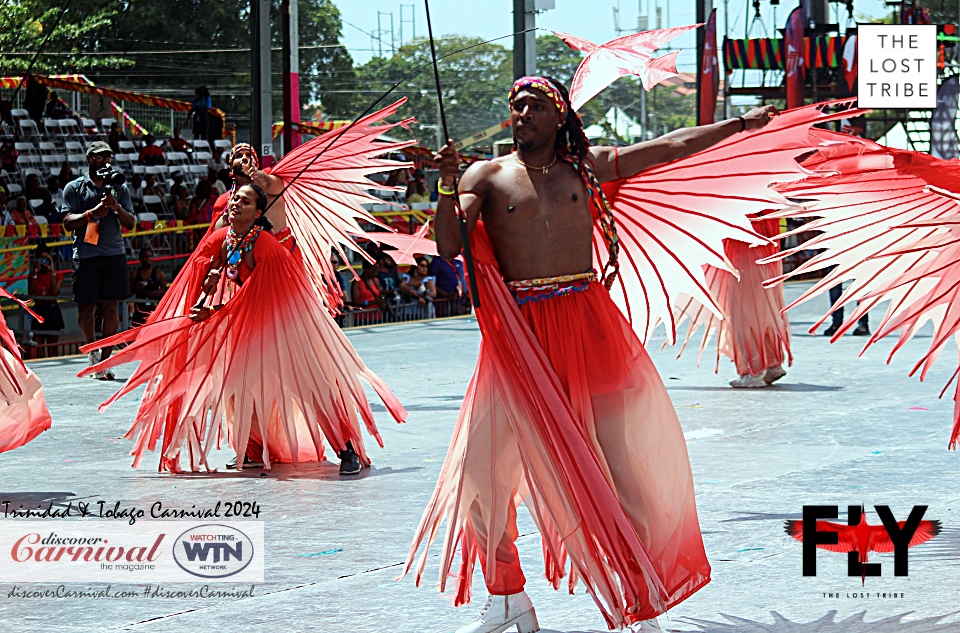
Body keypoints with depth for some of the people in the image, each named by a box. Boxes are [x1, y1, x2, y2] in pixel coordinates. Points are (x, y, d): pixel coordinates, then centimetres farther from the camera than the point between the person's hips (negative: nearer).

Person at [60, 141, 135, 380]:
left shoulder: (119, 188, 14)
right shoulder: (74, 188, 6)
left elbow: (130, 224, 10)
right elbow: (68, 222, -1)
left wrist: (117, 207, -8)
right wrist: (93, 213, -14)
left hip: (114, 253, 2)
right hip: (86, 253, -2)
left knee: (111, 307, -3)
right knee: (86, 306, 2)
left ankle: (105, 359, 2)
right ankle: (92, 349, 24)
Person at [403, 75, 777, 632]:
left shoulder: (587, 166, 12)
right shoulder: (487, 176, 6)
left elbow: (671, 147, 18)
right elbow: (449, 247, -5)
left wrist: (742, 124, 21)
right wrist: (448, 186, -19)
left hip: (587, 325, 1)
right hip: (518, 332, -1)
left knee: (627, 460, -1)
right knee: (483, 471, -5)